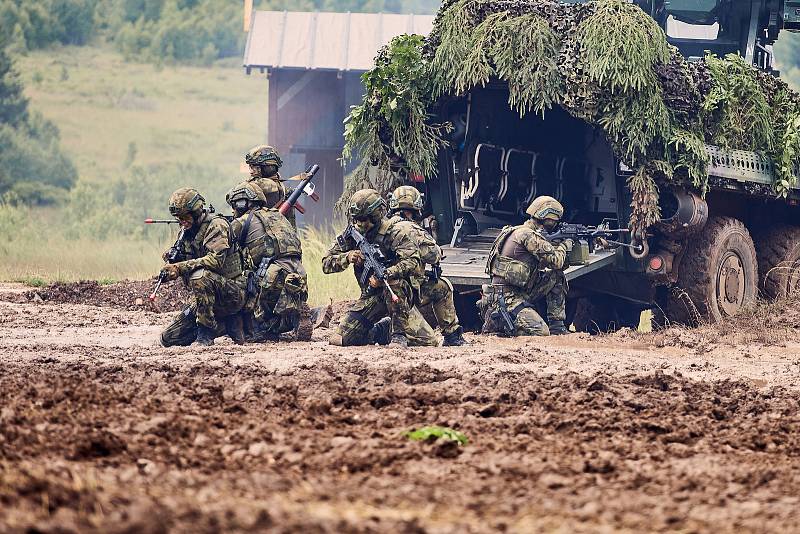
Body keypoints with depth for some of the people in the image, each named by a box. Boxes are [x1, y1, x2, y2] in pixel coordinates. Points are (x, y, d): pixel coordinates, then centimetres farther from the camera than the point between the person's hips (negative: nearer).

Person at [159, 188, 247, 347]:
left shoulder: (216, 225, -12)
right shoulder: (188, 233, 13)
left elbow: (216, 260, -27)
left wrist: (180, 267, -31)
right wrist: (172, 262, -7)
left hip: (232, 294, -9)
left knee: (200, 276, -38)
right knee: (168, 339, 0)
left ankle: (206, 330, -23)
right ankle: (225, 325, 7)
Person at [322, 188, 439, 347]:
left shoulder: (396, 232, -15)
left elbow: (412, 263, -29)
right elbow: (326, 264, 2)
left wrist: (384, 275, -42)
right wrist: (347, 258, -19)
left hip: (400, 292, -5)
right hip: (371, 295, 5)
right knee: (339, 339, -11)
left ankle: (398, 333, -25)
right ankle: (379, 330, 18)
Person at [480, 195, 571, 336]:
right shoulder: (527, 235, -15)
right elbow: (556, 261, -17)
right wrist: (565, 245, 2)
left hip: (520, 293, 10)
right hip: (505, 297, -10)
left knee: (556, 277, 9)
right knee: (541, 332, -21)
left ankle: (556, 325, 10)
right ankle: (495, 321, -5)